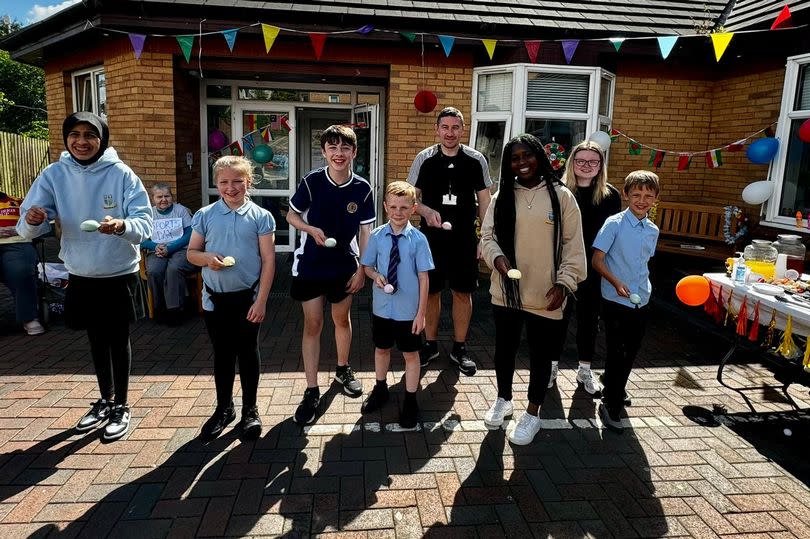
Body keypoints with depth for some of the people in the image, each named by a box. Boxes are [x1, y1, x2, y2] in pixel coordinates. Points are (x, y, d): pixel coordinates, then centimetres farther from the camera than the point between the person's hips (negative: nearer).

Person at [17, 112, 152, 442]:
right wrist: (32, 221, -31)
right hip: (81, 277, 3)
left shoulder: (121, 174, -13)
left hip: (119, 275, -3)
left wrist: (122, 225, -40)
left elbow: (145, 223, -18)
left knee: (118, 341, 9)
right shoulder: (54, 174, -5)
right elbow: (28, 230, -7)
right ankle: (106, 400, 38)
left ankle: (121, 406, 26)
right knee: (96, 341, 18)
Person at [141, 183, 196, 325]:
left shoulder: (181, 210, 8)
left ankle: (174, 309, -23)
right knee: (153, 271, -30)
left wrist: (170, 248, -14)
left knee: (173, 269, -35)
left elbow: (189, 235, -1)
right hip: (157, 253, 2)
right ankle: (160, 309, -12)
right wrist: (156, 247, -12)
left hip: (180, 250, -2)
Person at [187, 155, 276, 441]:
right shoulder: (205, 215, 1)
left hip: (247, 297, -2)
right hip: (215, 298, 2)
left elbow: (268, 261, -6)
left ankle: (250, 410, 26)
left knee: (248, 352, 10)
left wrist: (261, 301, -10)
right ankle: (224, 409, 31)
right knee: (222, 354, 14)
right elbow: (191, 252, 9)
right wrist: (207, 258, -15)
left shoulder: (261, 217, -5)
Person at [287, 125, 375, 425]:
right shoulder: (311, 182, -12)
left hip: (344, 265, 2)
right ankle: (312, 392, 12)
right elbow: (291, 214, 0)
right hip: (310, 265, -1)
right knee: (312, 324, 3)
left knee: (342, 319, 17)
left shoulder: (362, 189, -9)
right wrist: (311, 229, -19)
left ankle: (343, 370, 42)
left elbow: (366, 231, -1)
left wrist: (362, 269, -3)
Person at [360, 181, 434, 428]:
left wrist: (421, 313, -10)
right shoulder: (377, 236, -6)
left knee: (410, 354, 13)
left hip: (409, 311, -3)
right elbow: (367, 265, 8)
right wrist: (376, 276, -16)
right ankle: (380, 389, 48)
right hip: (381, 308, 3)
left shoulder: (418, 239, -14)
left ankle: (410, 401, 33)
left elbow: (423, 278, -11)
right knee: (381, 349, 22)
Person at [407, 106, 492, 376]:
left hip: (465, 239, 0)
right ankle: (430, 344, 26)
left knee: (463, 293, 8)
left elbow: (485, 201, 4)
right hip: (431, 237, 0)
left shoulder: (476, 160, 0)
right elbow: (412, 197, 2)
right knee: (431, 292, 9)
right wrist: (427, 211, -19)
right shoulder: (424, 159, -1)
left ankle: (460, 348, 23)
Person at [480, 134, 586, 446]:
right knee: (504, 349, 18)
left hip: (545, 294, -2)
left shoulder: (561, 196, -4)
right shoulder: (502, 197, 4)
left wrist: (564, 282, -12)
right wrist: (497, 257, -17)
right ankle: (503, 400, 41)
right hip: (506, 290, 3)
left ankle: (533, 413, 30)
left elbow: (573, 245, -4)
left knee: (541, 355, 10)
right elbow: (487, 236, 3)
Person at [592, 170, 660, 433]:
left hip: (641, 302, 6)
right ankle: (611, 406, 11)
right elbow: (597, 260, -13)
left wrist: (644, 290, 12)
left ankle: (617, 391, 38)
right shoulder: (614, 224, -11)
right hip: (616, 301, -6)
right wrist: (616, 283, -24)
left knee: (631, 352, 16)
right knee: (616, 353, -2)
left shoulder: (653, 230, 7)